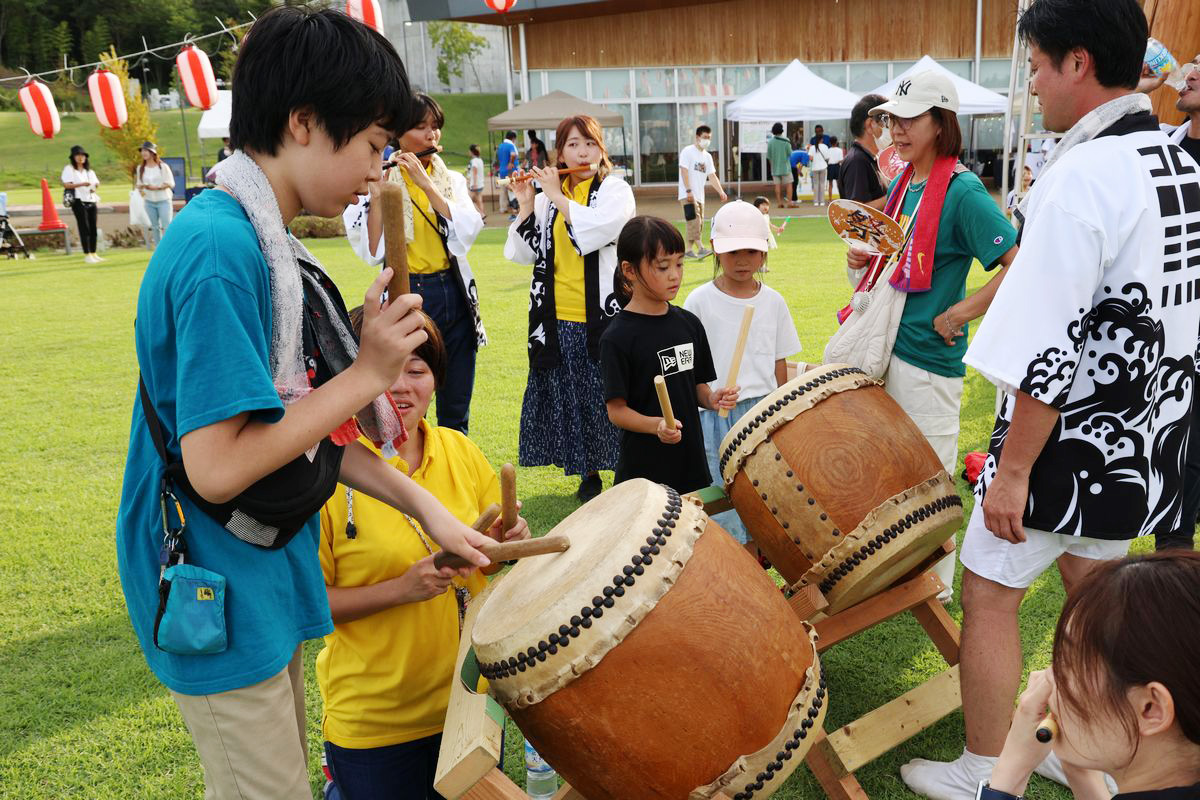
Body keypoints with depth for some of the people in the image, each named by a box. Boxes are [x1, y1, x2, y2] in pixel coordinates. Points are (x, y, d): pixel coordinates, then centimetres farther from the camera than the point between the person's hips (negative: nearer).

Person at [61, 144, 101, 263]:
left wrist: (95, 186, -6)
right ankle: (86, 255, -7)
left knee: (93, 228, 6)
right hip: (79, 201, -6)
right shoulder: (69, 169, 0)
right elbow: (66, 185, -11)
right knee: (84, 228, -9)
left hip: (91, 201, 6)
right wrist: (81, 184, -23)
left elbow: (96, 182, 18)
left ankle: (93, 254, 14)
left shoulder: (89, 170, 19)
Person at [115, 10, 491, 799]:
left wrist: (423, 505, 4)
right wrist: (367, 376, -21)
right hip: (217, 596, -9)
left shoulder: (260, 242, 6)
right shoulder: (219, 250, -25)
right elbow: (216, 466, -28)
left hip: (260, 579, 9)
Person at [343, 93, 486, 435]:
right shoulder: (381, 181, -1)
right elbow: (373, 252, -12)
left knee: (456, 407, 10)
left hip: (455, 294, 4)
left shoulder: (452, 180, 10)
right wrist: (375, 194, -18)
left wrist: (426, 183, -14)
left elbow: (466, 233, -10)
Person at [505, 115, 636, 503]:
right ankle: (588, 473, 23)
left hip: (603, 317, -4)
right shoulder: (547, 198, 12)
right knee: (570, 399, 9)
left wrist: (558, 197, -10)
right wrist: (526, 206, -2)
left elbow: (593, 230, -19)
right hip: (557, 320, 4)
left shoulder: (615, 190, 1)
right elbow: (523, 254, 8)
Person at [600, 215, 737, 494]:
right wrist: (656, 425, -27)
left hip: (691, 463, 5)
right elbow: (616, 410, -12)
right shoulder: (618, 337, -12)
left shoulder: (689, 323, 5)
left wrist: (713, 399, -7)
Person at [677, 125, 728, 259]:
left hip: (700, 195, 8)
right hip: (688, 195, -8)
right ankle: (701, 248, -23)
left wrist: (721, 191, 1)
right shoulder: (688, 151, -6)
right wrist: (689, 191, -22)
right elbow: (684, 172, -14)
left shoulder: (707, 156, 16)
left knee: (699, 224, 7)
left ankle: (689, 250, 13)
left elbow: (712, 176, 14)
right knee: (694, 222, -17)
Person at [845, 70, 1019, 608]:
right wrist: (865, 260, 3)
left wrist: (959, 313, -21)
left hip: (928, 357, -8)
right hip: (886, 343, 8)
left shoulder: (962, 191, -16)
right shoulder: (903, 182, 8)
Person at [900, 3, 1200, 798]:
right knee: (1092, 586, 21)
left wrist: (1012, 470, -18)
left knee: (988, 591, 6)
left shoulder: (1081, 176, -22)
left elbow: (1050, 355, -25)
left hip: (1071, 443, -8)